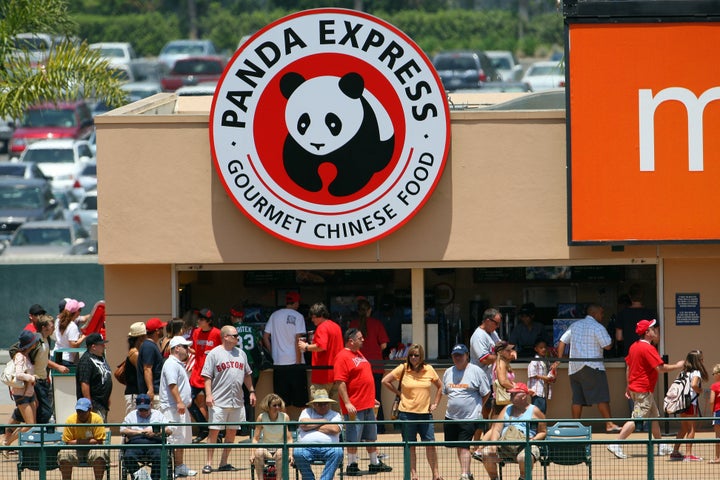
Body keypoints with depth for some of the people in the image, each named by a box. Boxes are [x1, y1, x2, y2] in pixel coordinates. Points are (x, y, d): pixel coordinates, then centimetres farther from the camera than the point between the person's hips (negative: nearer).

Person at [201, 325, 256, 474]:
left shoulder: (241, 354, 14)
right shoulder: (214, 354, -3)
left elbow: (247, 375, 22)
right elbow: (207, 376, -6)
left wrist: (251, 391, 15)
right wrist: (208, 394, -16)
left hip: (237, 401, 6)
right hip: (219, 401, -6)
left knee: (231, 432, 8)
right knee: (214, 432, -6)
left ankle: (224, 463, 15)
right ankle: (208, 463, -4)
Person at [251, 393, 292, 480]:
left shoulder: (285, 417, -3)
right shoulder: (261, 417, -3)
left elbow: (289, 439, -3)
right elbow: (255, 438, -2)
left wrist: (290, 454, -17)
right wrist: (252, 454, -16)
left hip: (280, 448, 0)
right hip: (266, 449, 0)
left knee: (280, 453, -36)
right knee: (258, 452, -33)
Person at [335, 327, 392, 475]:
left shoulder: (359, 354, 16)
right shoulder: (343, 357, -13)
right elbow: (340, 383, -19)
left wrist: (372, 399, 26)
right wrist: (347, 403, -23)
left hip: (368, 405, 9)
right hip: (354, 407, -9)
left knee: (371, 437, 16)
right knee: (353, 438, -3)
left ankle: (375, 463, 24)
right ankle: (352, 466, 3)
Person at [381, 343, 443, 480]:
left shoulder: (429, 370, 4)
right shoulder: (403, 369, -2)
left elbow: (439, 386, 18)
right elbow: (385, 381, 3)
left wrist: (435, 403, 10)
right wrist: (398, 393, 3)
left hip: (425, 413, 1)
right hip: (407, 413, -1)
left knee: (430, 443, -2)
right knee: (410, 445, 3)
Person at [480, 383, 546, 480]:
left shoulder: (534, 411, 11)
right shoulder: (507, 409, 22)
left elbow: (543, 432, 11)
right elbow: (496, 429, 12)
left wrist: (533, 440, -11)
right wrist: (493, 444, -7)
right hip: (504, 445, 4)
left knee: (524, 457, -39)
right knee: (486, 453, -24)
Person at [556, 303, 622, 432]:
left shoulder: (575, 325, 15)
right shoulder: (598, 328, -6)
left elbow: (562, 342, 13)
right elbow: (607, 346, -10)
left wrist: (560, 359, 16)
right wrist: (610, 338, 12)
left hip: (574, 367, 6)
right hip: (592, 367, -6)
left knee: (577, 398, 7)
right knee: (601, 397, -7)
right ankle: (609, 424, -12)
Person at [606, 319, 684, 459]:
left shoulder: (634, 346, 9)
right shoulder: (648, 349, -19)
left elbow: (629, 367, 16)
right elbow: (660, 368, -23)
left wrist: (629, 387, 23)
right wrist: (677, 366, -9)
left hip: (635, 388, 10)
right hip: (644, 390, -10)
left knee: (654, 417, 18)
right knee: (637, 419, -9)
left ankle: (661, 447, 26)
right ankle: (616, 444, -13)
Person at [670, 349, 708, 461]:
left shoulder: (685, 372, 12)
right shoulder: (696, 373, -12)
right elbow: (694, 385, -27)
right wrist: (700, 391, -8)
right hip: (691, 403, -8)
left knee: (683, 428, 17)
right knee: (691, 429, -1)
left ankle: (675, 452, 20)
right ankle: (688, 454, -1)